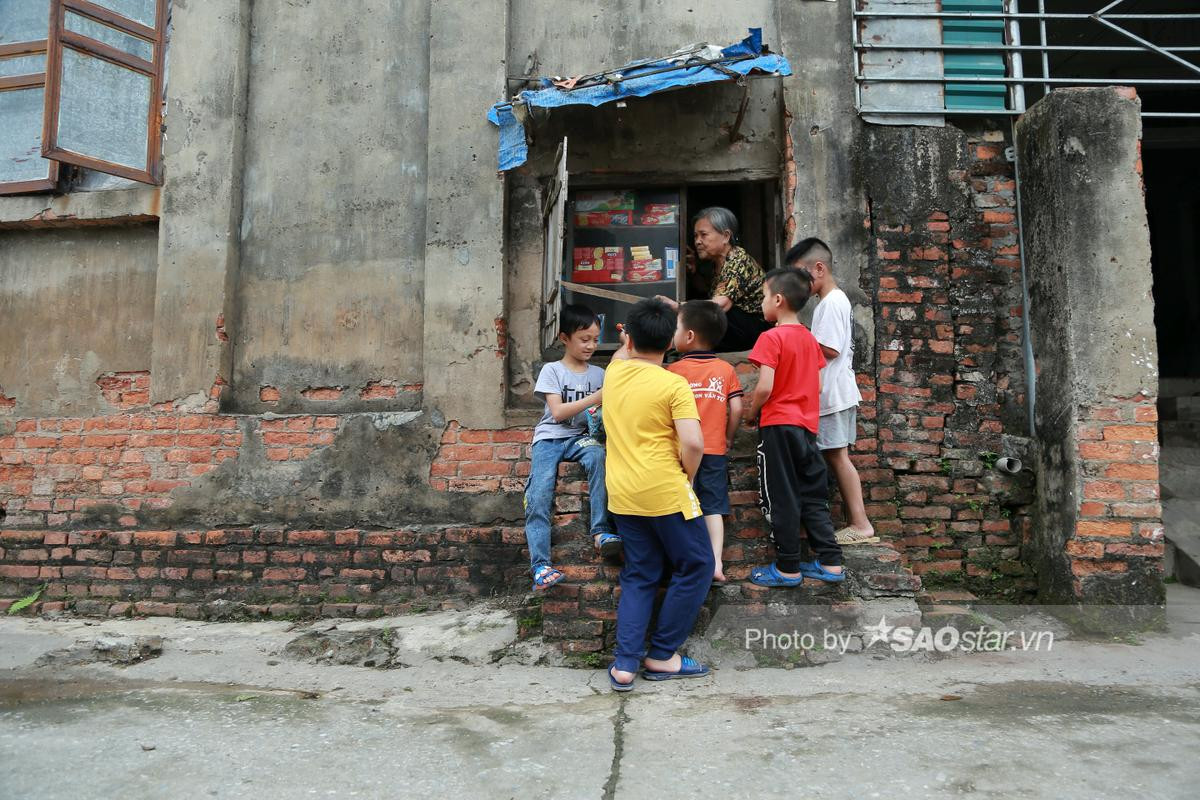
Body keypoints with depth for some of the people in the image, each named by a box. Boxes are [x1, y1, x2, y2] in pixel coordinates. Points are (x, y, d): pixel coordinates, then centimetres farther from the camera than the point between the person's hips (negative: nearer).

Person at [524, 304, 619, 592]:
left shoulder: (599, 374, 13)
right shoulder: (552, 370, 4)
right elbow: (557, 412, -8)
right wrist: (594, 398, -17)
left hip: (581, 436, 2)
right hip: (550, 436, -1)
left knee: (598, 455, -35)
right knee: (539, 495, -24)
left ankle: (602, 532, -35)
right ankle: (540, 565, -25)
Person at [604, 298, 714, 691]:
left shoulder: (613, 372, 4)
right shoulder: (674, 385, -12)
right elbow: (693, 443, -20)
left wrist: (630, 340, 44)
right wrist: (687, 476, -3)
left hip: (622, 494, 6)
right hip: (664, 493, -6)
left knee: (639, 575, 16)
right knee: (696, 567, 11)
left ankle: (624, 663, 10)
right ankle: (661, 656, 15)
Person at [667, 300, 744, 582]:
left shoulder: (675, 370, -6)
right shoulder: (726, 369, 2)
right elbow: (736, 408, -1)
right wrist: (728, 438, 11)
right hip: (715, 450, 2)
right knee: (713, 508, 8)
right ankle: (716, 564, 3)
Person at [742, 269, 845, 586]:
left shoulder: (771, 338, -12)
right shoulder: (809, 338, 10)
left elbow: (765, 387, -19)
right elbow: (818, 386, 11)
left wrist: (751, 413, -3)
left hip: (778, 425, -7)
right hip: (806, 426, 7)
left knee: (782, 499, 1)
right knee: (813, 495, 13)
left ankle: (788, 568, 8)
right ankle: (831, 562, 15)